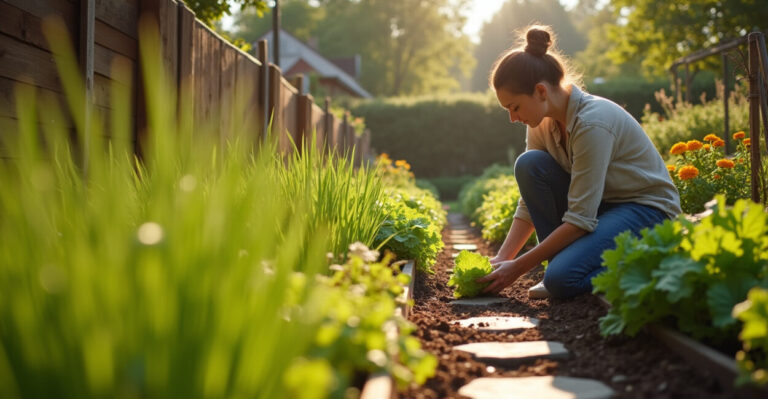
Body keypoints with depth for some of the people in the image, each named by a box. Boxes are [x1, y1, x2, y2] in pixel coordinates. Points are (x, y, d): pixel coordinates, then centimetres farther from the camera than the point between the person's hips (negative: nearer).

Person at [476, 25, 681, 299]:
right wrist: (502, 258, -11)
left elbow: (580, 220, -28)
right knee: (528, 164, -16)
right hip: (601, 204, 8)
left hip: (648, 210, -8)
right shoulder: (542, 124, -4)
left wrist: (517, 268, -24)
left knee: (562, 278, -29)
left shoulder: (592, 122, -28)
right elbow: (530, 203, 1)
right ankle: (563, 259, -7)